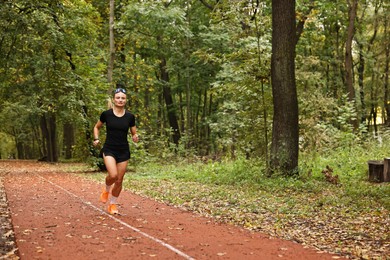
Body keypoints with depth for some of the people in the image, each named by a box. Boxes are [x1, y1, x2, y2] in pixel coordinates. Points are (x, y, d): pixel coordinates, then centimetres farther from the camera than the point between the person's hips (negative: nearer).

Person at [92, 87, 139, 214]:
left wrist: (135, 137, -13)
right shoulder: (106, 114, -4)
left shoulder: (130, 116, 0)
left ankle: (112, 205, 26)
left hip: (124, 151, 2)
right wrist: (96, 139, -4)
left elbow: (134, 134, 10)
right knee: (113, 175, -24)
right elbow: (96, 127, 13)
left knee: (119, 181, 5)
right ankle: (106, 189, 11)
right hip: (109, 150, -2)